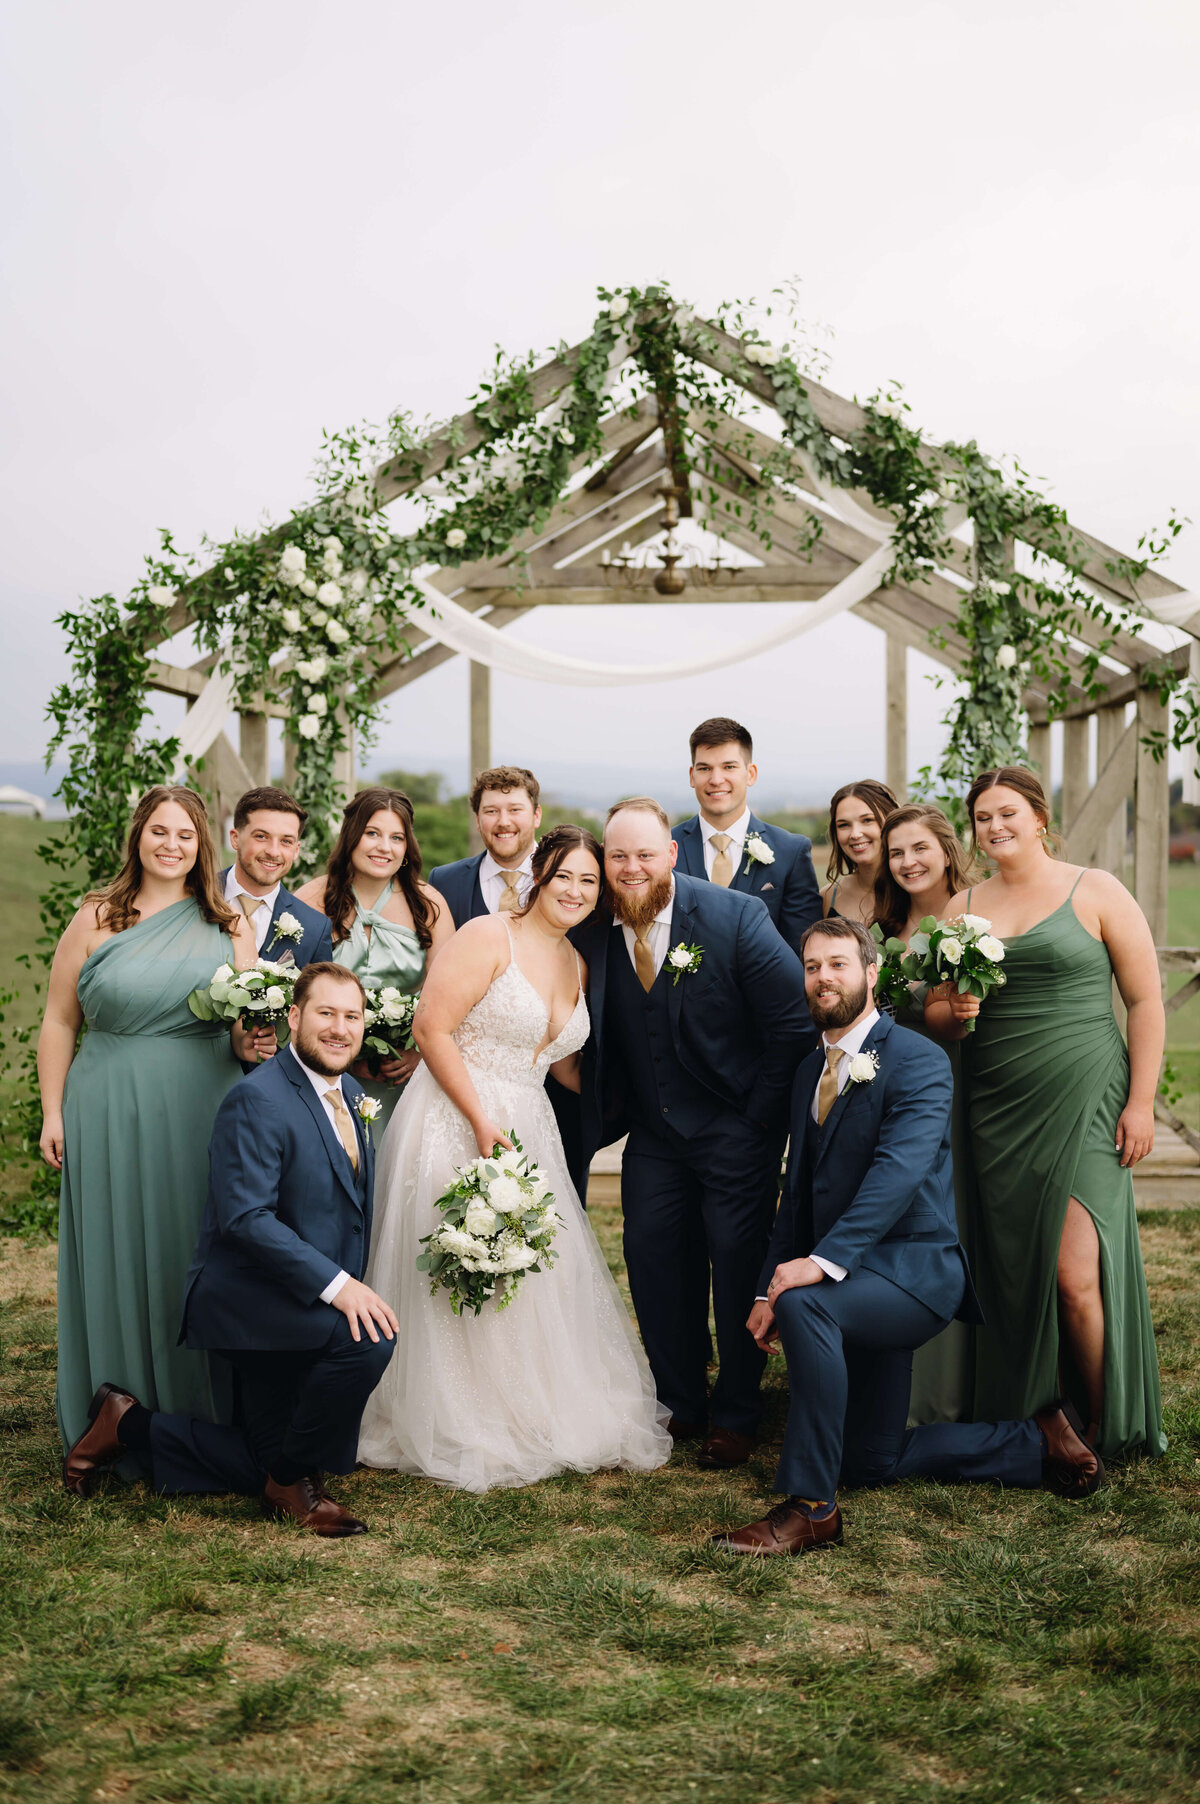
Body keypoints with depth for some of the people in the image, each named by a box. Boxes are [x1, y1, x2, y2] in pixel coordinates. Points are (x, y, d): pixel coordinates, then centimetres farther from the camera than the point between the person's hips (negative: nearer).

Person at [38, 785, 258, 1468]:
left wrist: (254, 1044, -12)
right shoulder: (97, 918, 2)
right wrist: (53, 1113, 0)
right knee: (117, 1258, 5)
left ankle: (199, 1416, 20)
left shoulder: (229, 924, 6)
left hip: (203, 1113, 1)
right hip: (112, 1111, -1)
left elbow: (250, 1026, 10)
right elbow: (59, 1021, 4)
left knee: (194, 1258, 7)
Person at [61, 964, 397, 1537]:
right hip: (248, 1297, -9)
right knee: (369, 1339, -32)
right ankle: (291, 1483, -9)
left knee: (267, 1464, 11)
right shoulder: (257, 1100, -19)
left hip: (303, 1309, 9)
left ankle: (131, 1424, 26)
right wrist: (336, 1284, -32)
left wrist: (353, 1285, 5)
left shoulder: (351, 1094, 9)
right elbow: (244, 1218, -27)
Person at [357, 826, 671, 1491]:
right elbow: (431, 1027, -17)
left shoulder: (578, 966, 13)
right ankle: (461, 1431, 13)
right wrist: (481, 1121, -19)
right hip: (456, 1117, -7)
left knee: (539, 1273, 10)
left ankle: (539, 1417, 25)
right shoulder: (488, 937, -11)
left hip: (526, 1129, 7)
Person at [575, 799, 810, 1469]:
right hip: (654, 1131, 4)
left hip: (736, 1130, -4)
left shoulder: (735, 918, -15)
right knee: (652, 1257, 5)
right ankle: (680, 1406, 23)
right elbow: (599, 1035, 9)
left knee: (737, 1260, 0)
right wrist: (613, 1108, -1)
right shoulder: (594, 928, -3)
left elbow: (796, 1016, -13)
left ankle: (736, 1416, 17)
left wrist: (762, 1113, -10)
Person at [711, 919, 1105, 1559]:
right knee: (871, 1463, 12)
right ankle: (1038, 1443, 27)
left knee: (805, 1304, -38)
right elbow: (798, 1188, 16)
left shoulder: (917, 1060, -12)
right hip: (854, 1282, 9)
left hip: (911, 1267, -9)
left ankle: (809, 1507, -28)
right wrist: (768, 1287, 5)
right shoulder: (810, 1071, 13)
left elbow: (900, 1170, -27)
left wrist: (824, 1260, -37)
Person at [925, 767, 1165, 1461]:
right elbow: (934, 1010, 17)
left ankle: (1107, 1429, 8)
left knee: (1076, 1274, -10)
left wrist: (1141, 1102, -7)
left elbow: (1146, 1000, 0)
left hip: (1081, 1104, -4)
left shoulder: (1096, 893, 0)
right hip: (997, 1110, 4)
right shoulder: (963, 908, 12)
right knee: (1013, 1271, 4)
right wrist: (955, 1011, -7)